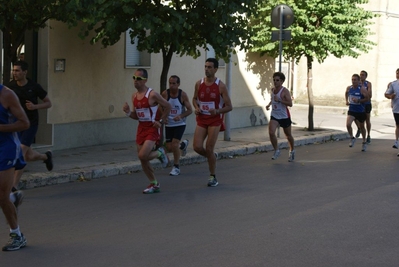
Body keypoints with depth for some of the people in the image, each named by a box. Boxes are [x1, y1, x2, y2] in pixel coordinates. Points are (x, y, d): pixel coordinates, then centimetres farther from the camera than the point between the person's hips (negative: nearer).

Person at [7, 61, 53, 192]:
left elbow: (48, 103, -1)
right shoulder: (10, 86, -4)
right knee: (28, 156, 11)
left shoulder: (34, 87, -10)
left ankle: (14, 187, -12)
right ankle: (46, 157, 46)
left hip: (31, 124, -4)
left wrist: (35, 106, -19)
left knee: (20, 153, -16)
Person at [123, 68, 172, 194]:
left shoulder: (152, 94, -15)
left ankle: (160, 153, 11)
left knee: (142, 156, -21)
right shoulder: (134, 96, 6)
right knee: (143, 159, 7)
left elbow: (168, 106, -7)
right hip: (141, 128, 7)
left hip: (152, 128, -7)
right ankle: (154, 184, 23)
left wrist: (161, 121, -8)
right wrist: (128, 112, -5)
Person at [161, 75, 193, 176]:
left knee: (174, 145, -15)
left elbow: (190, 110, -9)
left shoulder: (183, 95, -13)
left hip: (180, 124, -3)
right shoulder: (165, 94, -9)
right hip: (168, 125, 3)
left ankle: (176, 167, 4)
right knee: (169, 148, 2)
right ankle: (183, 145, 38)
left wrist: (180, 116, -25)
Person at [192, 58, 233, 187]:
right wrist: (196, 108, -3)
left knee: (209, 148, -6)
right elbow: (195, 98, 18)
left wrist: (217, 111, -24)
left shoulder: (220, 86, -9)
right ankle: (212, 156, 26)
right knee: (197, 147, -8)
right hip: (202, 119, 4)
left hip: (215, 120, -4)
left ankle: (213, 177, 10)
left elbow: (229, 107, -6)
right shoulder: (199, 84, 1)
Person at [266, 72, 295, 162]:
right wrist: (269, 104, 7)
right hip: (274, 116, 4)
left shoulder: (285, 91, -15)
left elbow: (290, 104, -23)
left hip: (284, 116, -4)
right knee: (271, 133, -17)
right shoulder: (272, 89, 5)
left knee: (288, 135, 13)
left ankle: (292, 151, 38)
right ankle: (276, 151, 1)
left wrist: (279, 100, -31)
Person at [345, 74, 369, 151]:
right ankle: (352, 138, 4)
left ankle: (364, 142, 34)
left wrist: (358, 100, -26)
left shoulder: (362, 89, -15)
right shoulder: (349, 88, -1)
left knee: (361, 127, 14)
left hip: (361, 111, -2)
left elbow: (367, 98, -15)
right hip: (351, 110, 2)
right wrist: (347, 100, 8)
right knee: (348, 124, -20)